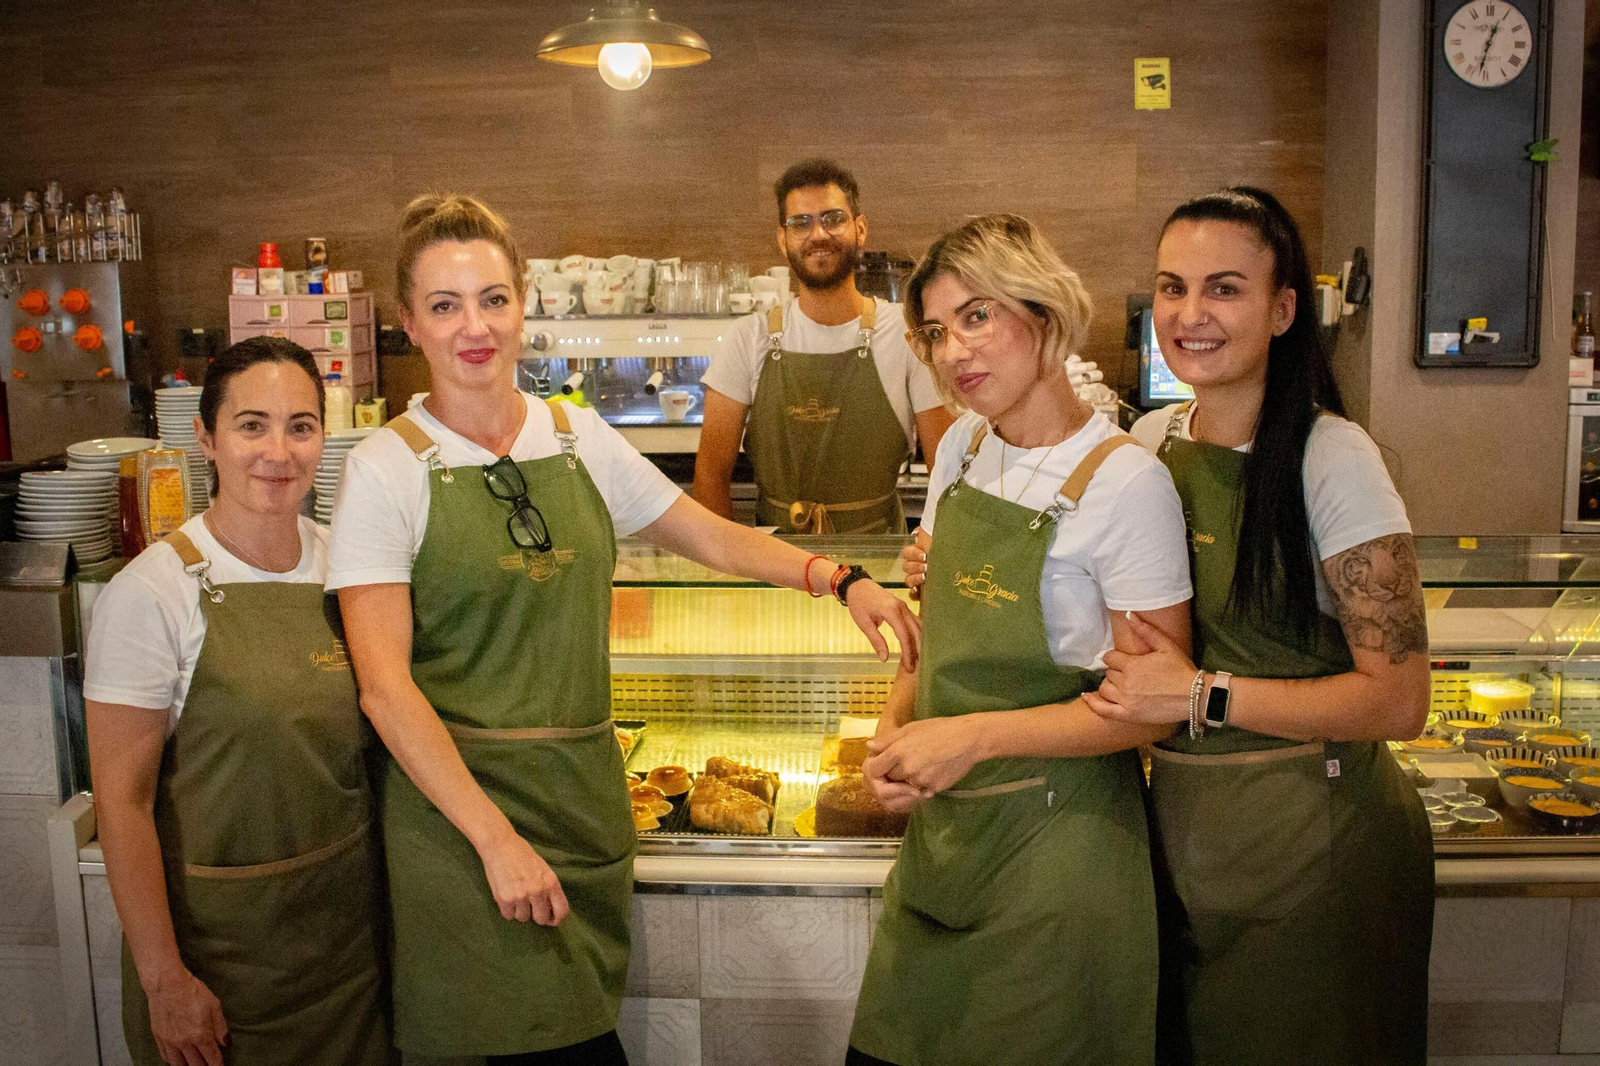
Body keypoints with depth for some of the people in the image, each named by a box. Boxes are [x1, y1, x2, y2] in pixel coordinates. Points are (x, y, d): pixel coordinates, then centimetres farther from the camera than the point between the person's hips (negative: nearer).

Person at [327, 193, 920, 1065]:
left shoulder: (580, 438, 6)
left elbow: (713, 538, 14)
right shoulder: (387, 469, -7)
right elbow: (384, 686, -11)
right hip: (458, 801, -4)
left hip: (586, 791, 4)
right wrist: (496, 837, -17)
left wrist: (841, 580, -1)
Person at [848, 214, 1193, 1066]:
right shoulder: (963, 448, 5)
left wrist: (975, 735, -18)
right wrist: (893, 732, -3)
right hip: (941, 825, 7)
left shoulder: (1124, 482, -17)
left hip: (1057, 833, -6)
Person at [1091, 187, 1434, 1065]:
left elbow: (1398, 699, -16)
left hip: (1315, 842, -5)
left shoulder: (1331, 457, -16)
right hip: (1184, 828, 6)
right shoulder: (1152, 441, 3)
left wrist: (1203, 696, -23)